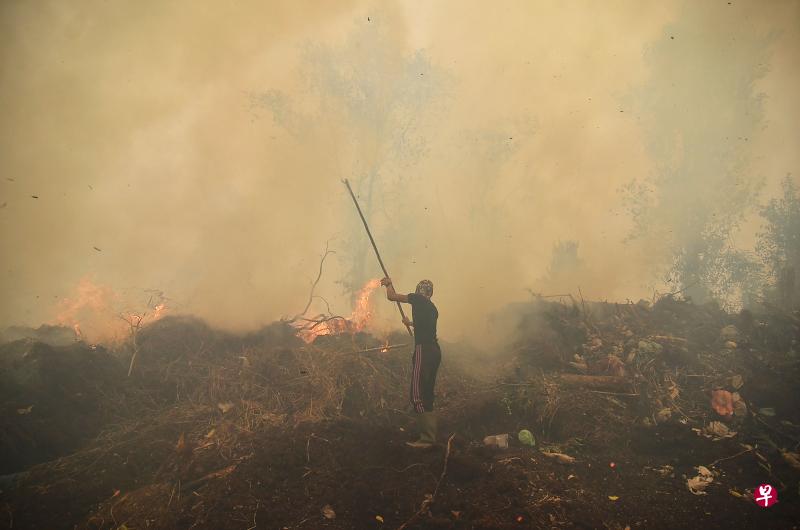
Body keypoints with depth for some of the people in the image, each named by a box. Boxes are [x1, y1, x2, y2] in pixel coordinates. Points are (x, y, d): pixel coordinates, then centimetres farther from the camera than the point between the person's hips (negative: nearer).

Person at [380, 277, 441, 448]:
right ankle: (430, 435, 17)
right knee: (427, 394, 14)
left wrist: (388, 284, 18)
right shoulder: (432, 307, 21)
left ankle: (427, 438, -12)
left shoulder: (418, 299, -2)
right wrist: (411, 323, 57)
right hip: (434, 350, 9)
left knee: (418, 395, -9)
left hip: (423, 350, -9)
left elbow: (391, 296, -2)